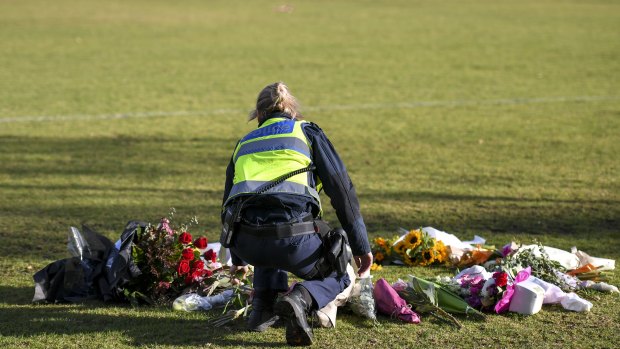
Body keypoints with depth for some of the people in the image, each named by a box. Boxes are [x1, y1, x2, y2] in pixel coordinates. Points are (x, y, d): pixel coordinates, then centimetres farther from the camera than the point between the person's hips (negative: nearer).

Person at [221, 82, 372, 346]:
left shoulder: (243, 143, 30)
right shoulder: (307, 132, 20)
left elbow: (229, 202, 36)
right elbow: (342, 189, 12)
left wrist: (238, 258, 50)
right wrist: (360, 246, 16)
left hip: (246, 242, 4)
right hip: (294, 238, -4)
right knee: (339, 274, 24)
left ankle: (263, 308, 21)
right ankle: (300, 299, -9)